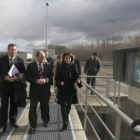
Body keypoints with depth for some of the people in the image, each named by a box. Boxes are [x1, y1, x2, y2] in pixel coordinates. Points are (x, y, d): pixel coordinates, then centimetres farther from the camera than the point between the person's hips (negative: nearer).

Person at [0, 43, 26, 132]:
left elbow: (23, 73, 0)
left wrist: (18, 77, -20)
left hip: (16, 85, 2)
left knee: (14, 105, 13)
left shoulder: (20, 60, 1)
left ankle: (13, 121, 30)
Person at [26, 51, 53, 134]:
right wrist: (36, 81, -20)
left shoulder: (48, 66, 6)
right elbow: (28, 77, -6)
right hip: (34, 90, -2)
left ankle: (46, 121, 39)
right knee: (33, 109, -3)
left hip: (45, 90, 2)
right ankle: (33, 126, 8)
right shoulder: (30, 66, 0)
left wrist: (45, 80, -16)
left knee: (45, 107, 16)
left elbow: (51, 77, 3)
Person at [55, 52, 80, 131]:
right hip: (62, 89, -1)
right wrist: (60, 82, -17)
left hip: (71, 88, 1)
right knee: (63, 106, -6)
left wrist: (78, 80, -28)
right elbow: (57, 78, 3)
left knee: (68, 105, 16)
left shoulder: (74, 67, -2)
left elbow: (76, 76, -6)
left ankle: (66, 118, 41)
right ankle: (65, 124, -3)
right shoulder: (60, 67, -1)